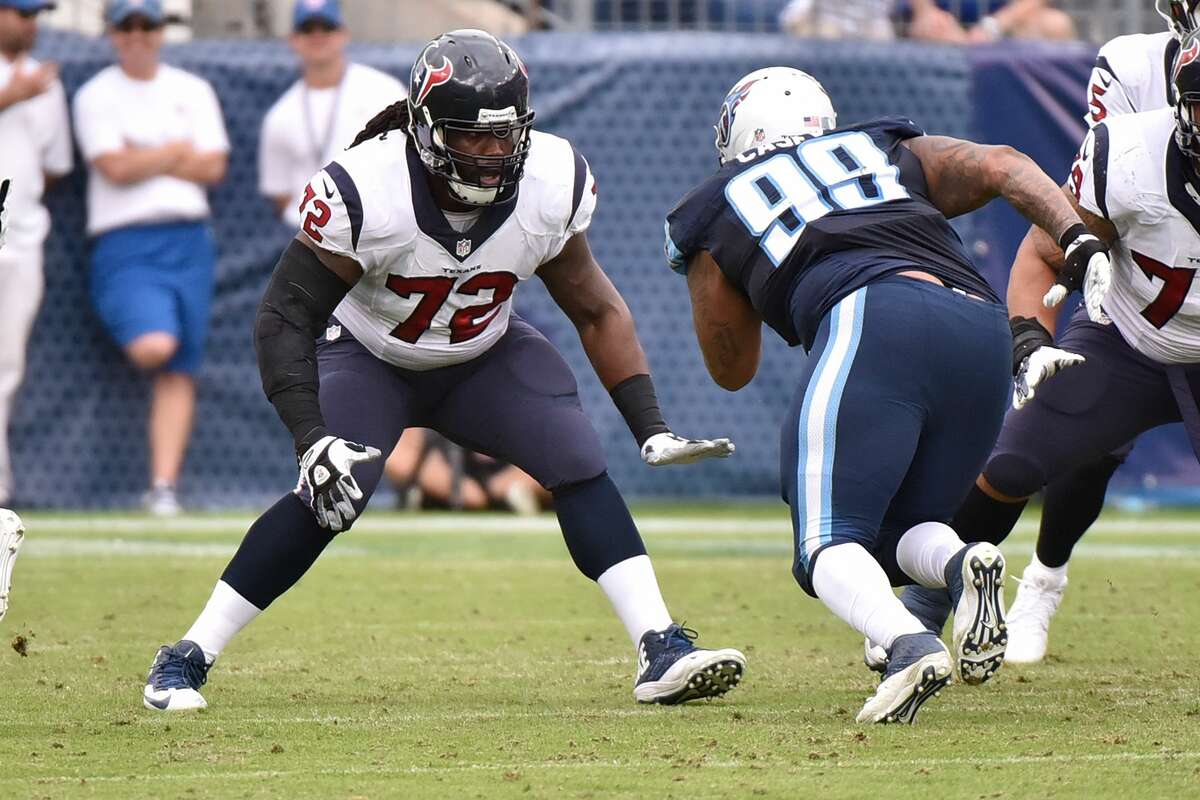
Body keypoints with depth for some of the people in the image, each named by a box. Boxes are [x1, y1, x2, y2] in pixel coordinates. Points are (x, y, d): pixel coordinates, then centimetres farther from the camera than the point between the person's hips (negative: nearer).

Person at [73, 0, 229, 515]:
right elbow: (115, 168, -9)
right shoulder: (95, 96, 4)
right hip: (124, 242, -3)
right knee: (153, 347, -26)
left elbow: (213, 167, 3)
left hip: (188, 241, 3)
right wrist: (178, 150, 0)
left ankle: (164, 486, -3)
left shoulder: (193, 91, 13)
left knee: (179, 372, -3)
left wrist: (142, 157, -3)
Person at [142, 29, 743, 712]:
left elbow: (594, 310, -5)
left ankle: (662, 653, -17)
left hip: (485, 356, 3)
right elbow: (287, 317, -28)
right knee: (329, 496, -23)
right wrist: (313, 440, -39)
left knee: (583, 470, -17)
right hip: (369, 358, -3)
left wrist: (651, 427, -10)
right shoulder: (363, 192, -33)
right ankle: (186, 660, -11)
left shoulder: (553, 187, -21)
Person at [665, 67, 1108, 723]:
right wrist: (1081, 242, 6)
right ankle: (962, 564, -17)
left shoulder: (717, 211, 28)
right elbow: (1001, 168, 17)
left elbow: (731, 369, 39)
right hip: (985, 333, 4)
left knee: (828, 548, -6)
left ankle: (910, 644, -37)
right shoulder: (894, 152, 35)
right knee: (899, 539, 17)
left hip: (874, 320, -4)